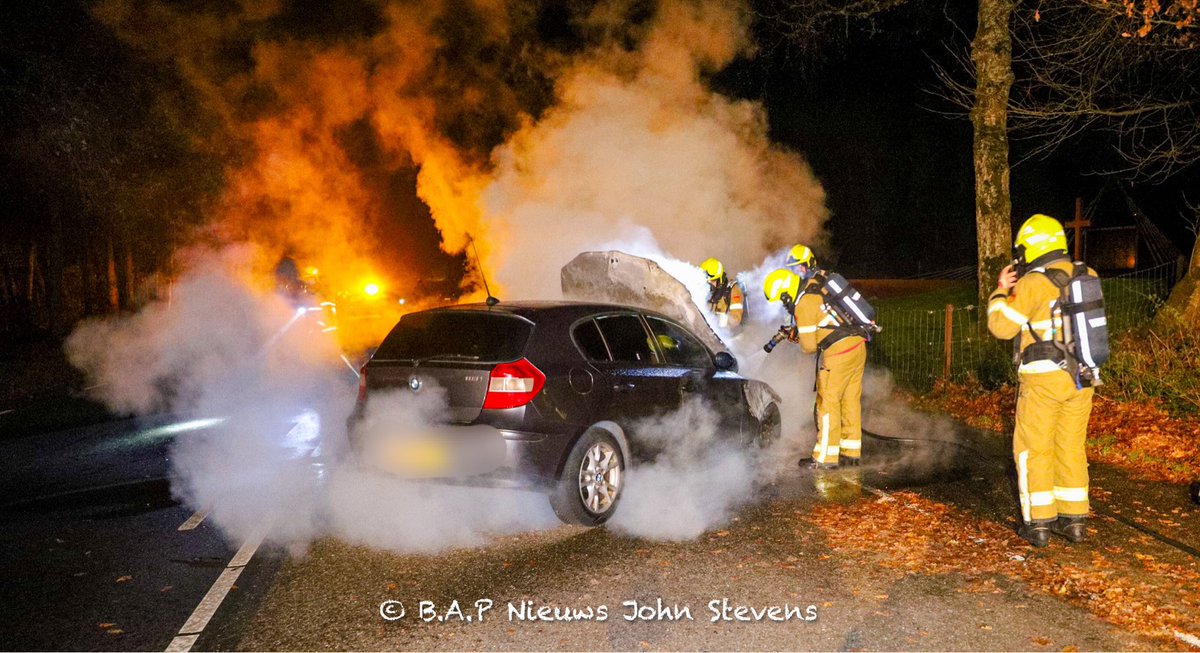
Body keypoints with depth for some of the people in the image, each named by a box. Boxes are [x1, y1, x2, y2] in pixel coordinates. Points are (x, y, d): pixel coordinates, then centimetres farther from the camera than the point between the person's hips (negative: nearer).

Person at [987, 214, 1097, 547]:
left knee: (1033, 450, 4)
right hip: (1081, 378, 6)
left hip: (1043, 379, -6)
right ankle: (1074, 520, 19)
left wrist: (1001, 290, 4)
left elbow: (1002, 327, -9)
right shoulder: (1087, 277, 6)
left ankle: (1038, 523, 5)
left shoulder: (1032, 283, -13)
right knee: (1071, 448, 15)